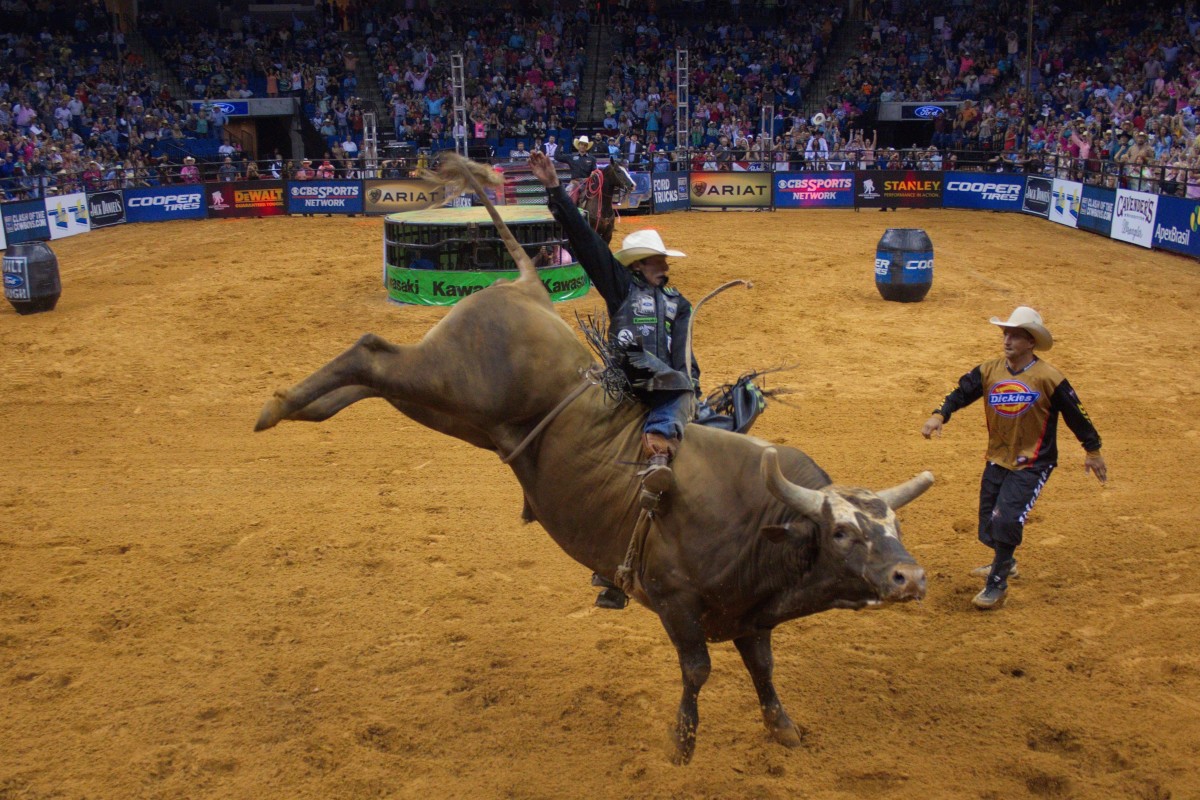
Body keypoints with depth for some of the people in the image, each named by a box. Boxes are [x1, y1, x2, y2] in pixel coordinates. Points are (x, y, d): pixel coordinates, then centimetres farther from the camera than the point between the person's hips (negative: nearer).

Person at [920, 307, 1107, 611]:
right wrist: (939, 415, -26)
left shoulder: (1048, 378, -13)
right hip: (997, 461, 5)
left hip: (1032, 464, -5)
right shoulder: (989, 371, -2)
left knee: (1006, 519, -18)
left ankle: (997, 584, -1)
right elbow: (961, 393, -7)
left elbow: (1075, 414, -4)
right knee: (988, 526, 15)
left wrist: (1093, 451, 4)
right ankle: (1004, 563, 46)